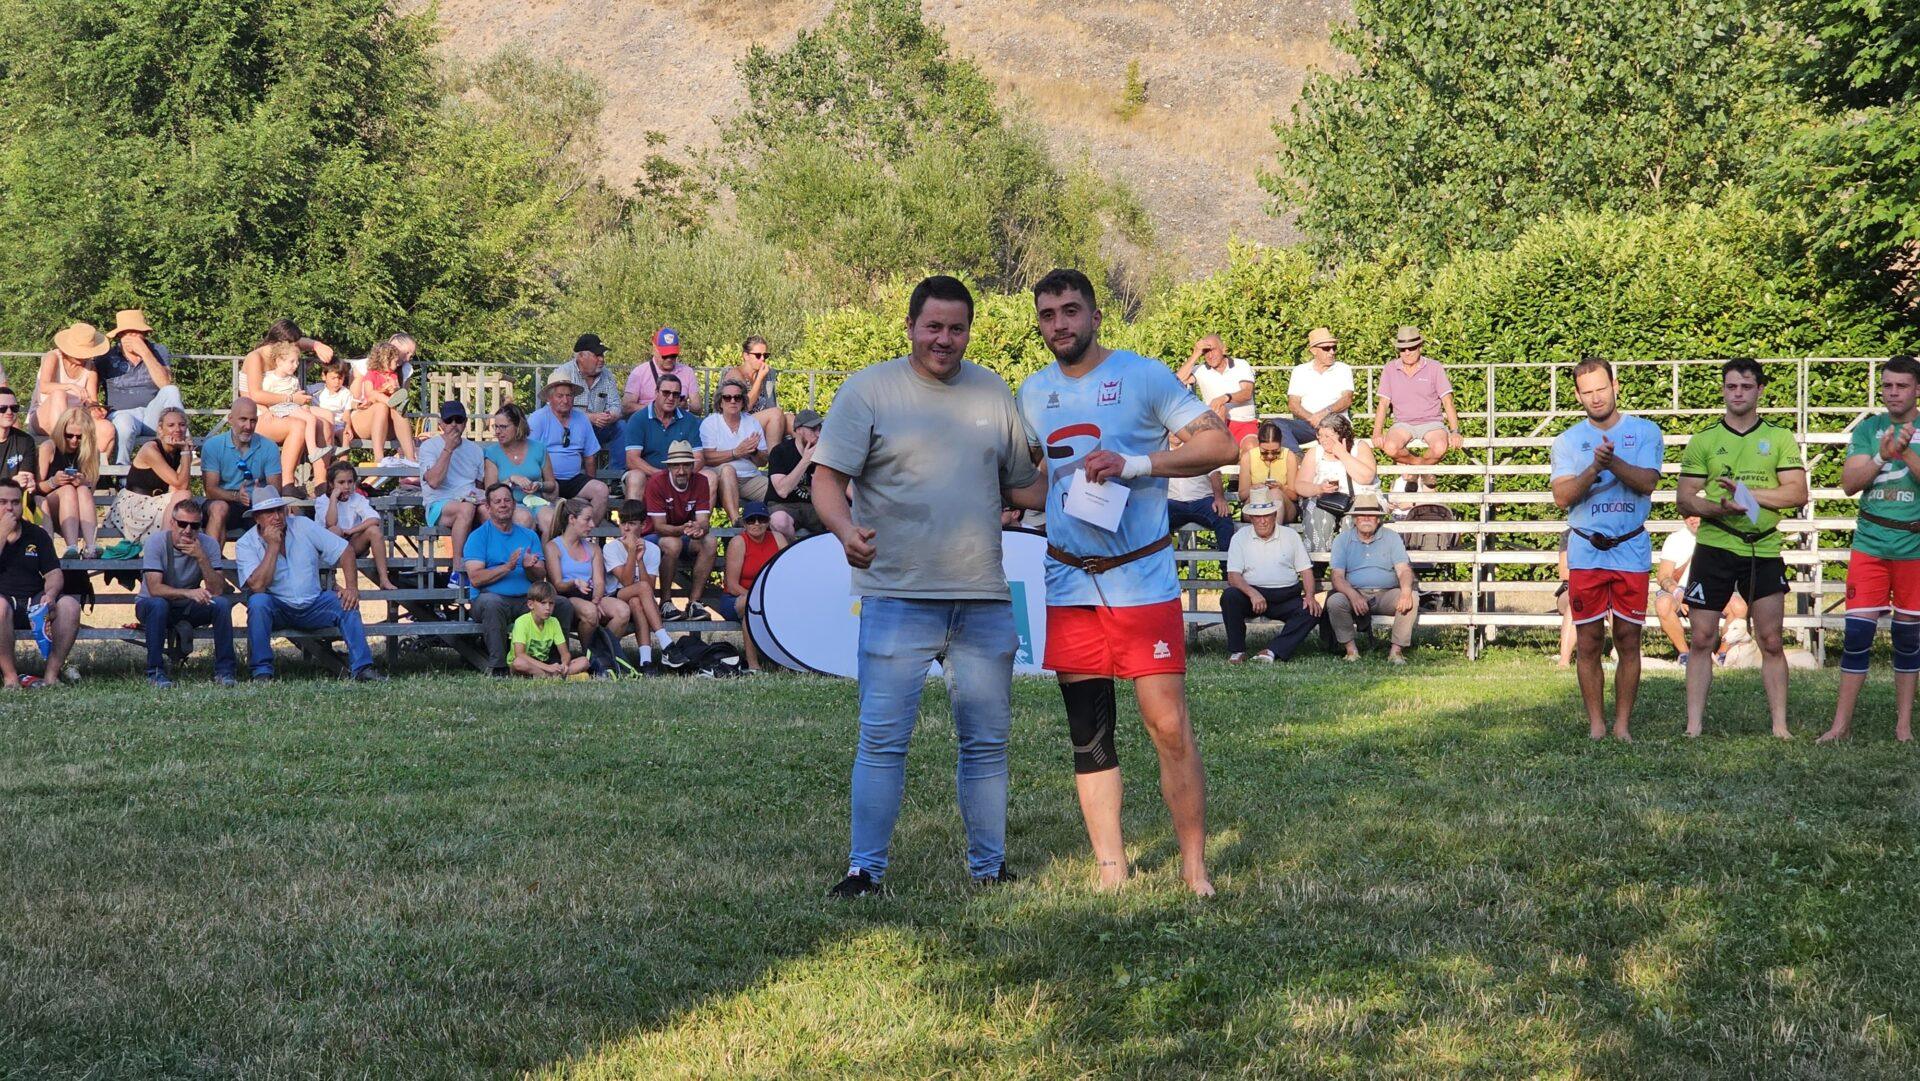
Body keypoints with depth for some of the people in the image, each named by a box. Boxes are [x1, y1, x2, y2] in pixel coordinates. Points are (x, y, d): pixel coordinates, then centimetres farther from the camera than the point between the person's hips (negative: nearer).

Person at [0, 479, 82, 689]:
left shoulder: (36, 534, 15)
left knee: (69, 605, -25)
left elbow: (54, 574, 9)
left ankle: (52, 671, -21)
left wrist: (50, 595, -16)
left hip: (35, 603, 4)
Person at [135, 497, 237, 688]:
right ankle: (155, 672, -27)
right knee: (158, 604, -36)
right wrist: (188, 593, -44)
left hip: (188, 609, 3)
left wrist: (201, 558, -33)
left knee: (222, 603, -24)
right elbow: (154, 588, -29)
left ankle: (224, 670, -16)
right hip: (153, 607, -3)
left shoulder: (208, 545, -11)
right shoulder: (156, 542, -18)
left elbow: (217, 590, -20)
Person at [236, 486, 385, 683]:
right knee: (258, 602, -34)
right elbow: (257, 586, -21)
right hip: (277, 609, -2)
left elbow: (346, 550, 1)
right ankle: (262, 672, -29)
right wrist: (273, 546, -19)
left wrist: (351, 587, -13)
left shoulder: (303, 526, 1)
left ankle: (361, 668, -24)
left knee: (346, 603, -23)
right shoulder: (246, 545, -6)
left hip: (312, 606, 2)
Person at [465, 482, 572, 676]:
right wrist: (507, 567, -17)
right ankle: (497, 667, -32)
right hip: (494, 597, -4)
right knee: (491, 603, -38)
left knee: (564, 607, -18)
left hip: (526, 600, 4)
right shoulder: (478, 536, 5)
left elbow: (541, 577, 9)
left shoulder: (529, 536, 18)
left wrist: (529, 568, -13)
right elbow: (475, 578, -8)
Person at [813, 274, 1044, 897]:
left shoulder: (993, 392, 13)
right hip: (897, 595, -4)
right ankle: (864, 869, 1)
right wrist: (846, 530, -25)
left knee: (987, 739, 9)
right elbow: (827, 480, -6)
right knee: (883, 738, -6)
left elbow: (1020, 483, 22)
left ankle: (989, 865, 19)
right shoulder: (868, 390, 0)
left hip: (984, 596, 4)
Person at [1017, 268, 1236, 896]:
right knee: (1088, 736, 6)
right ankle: (1111, 871, 12)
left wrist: (1136, 463, -18)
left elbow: (1221, 444, -9)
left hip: (1142, 579, -5)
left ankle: (1195, 868, 0)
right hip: (1069, 582, 5)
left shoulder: (1142, 376, -5)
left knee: (1170, 726, -9)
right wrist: (1009, 502, 6)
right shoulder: (1033, 393, 11)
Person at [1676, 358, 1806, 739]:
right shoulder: (1703, 441, 7)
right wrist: (1717, 508, -18)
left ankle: (1780, 725, 8)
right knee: (1701, 640, 0)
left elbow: (1798, 493, -5)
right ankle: (1693, 726, 4)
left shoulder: (1779, 439, 6)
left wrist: (1748, 493, -17)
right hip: (1713, 547, 0)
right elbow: (1684, 499, 2)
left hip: (1764, 551, 0)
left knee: (1771, 643, 3)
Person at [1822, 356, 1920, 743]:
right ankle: (1841, 723, 1)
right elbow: (1849, 483, -3)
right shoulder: (1868, 428, 6)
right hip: (1870, 546, 1)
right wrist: (1882, 456, -17)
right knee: (1857, 633, -4)